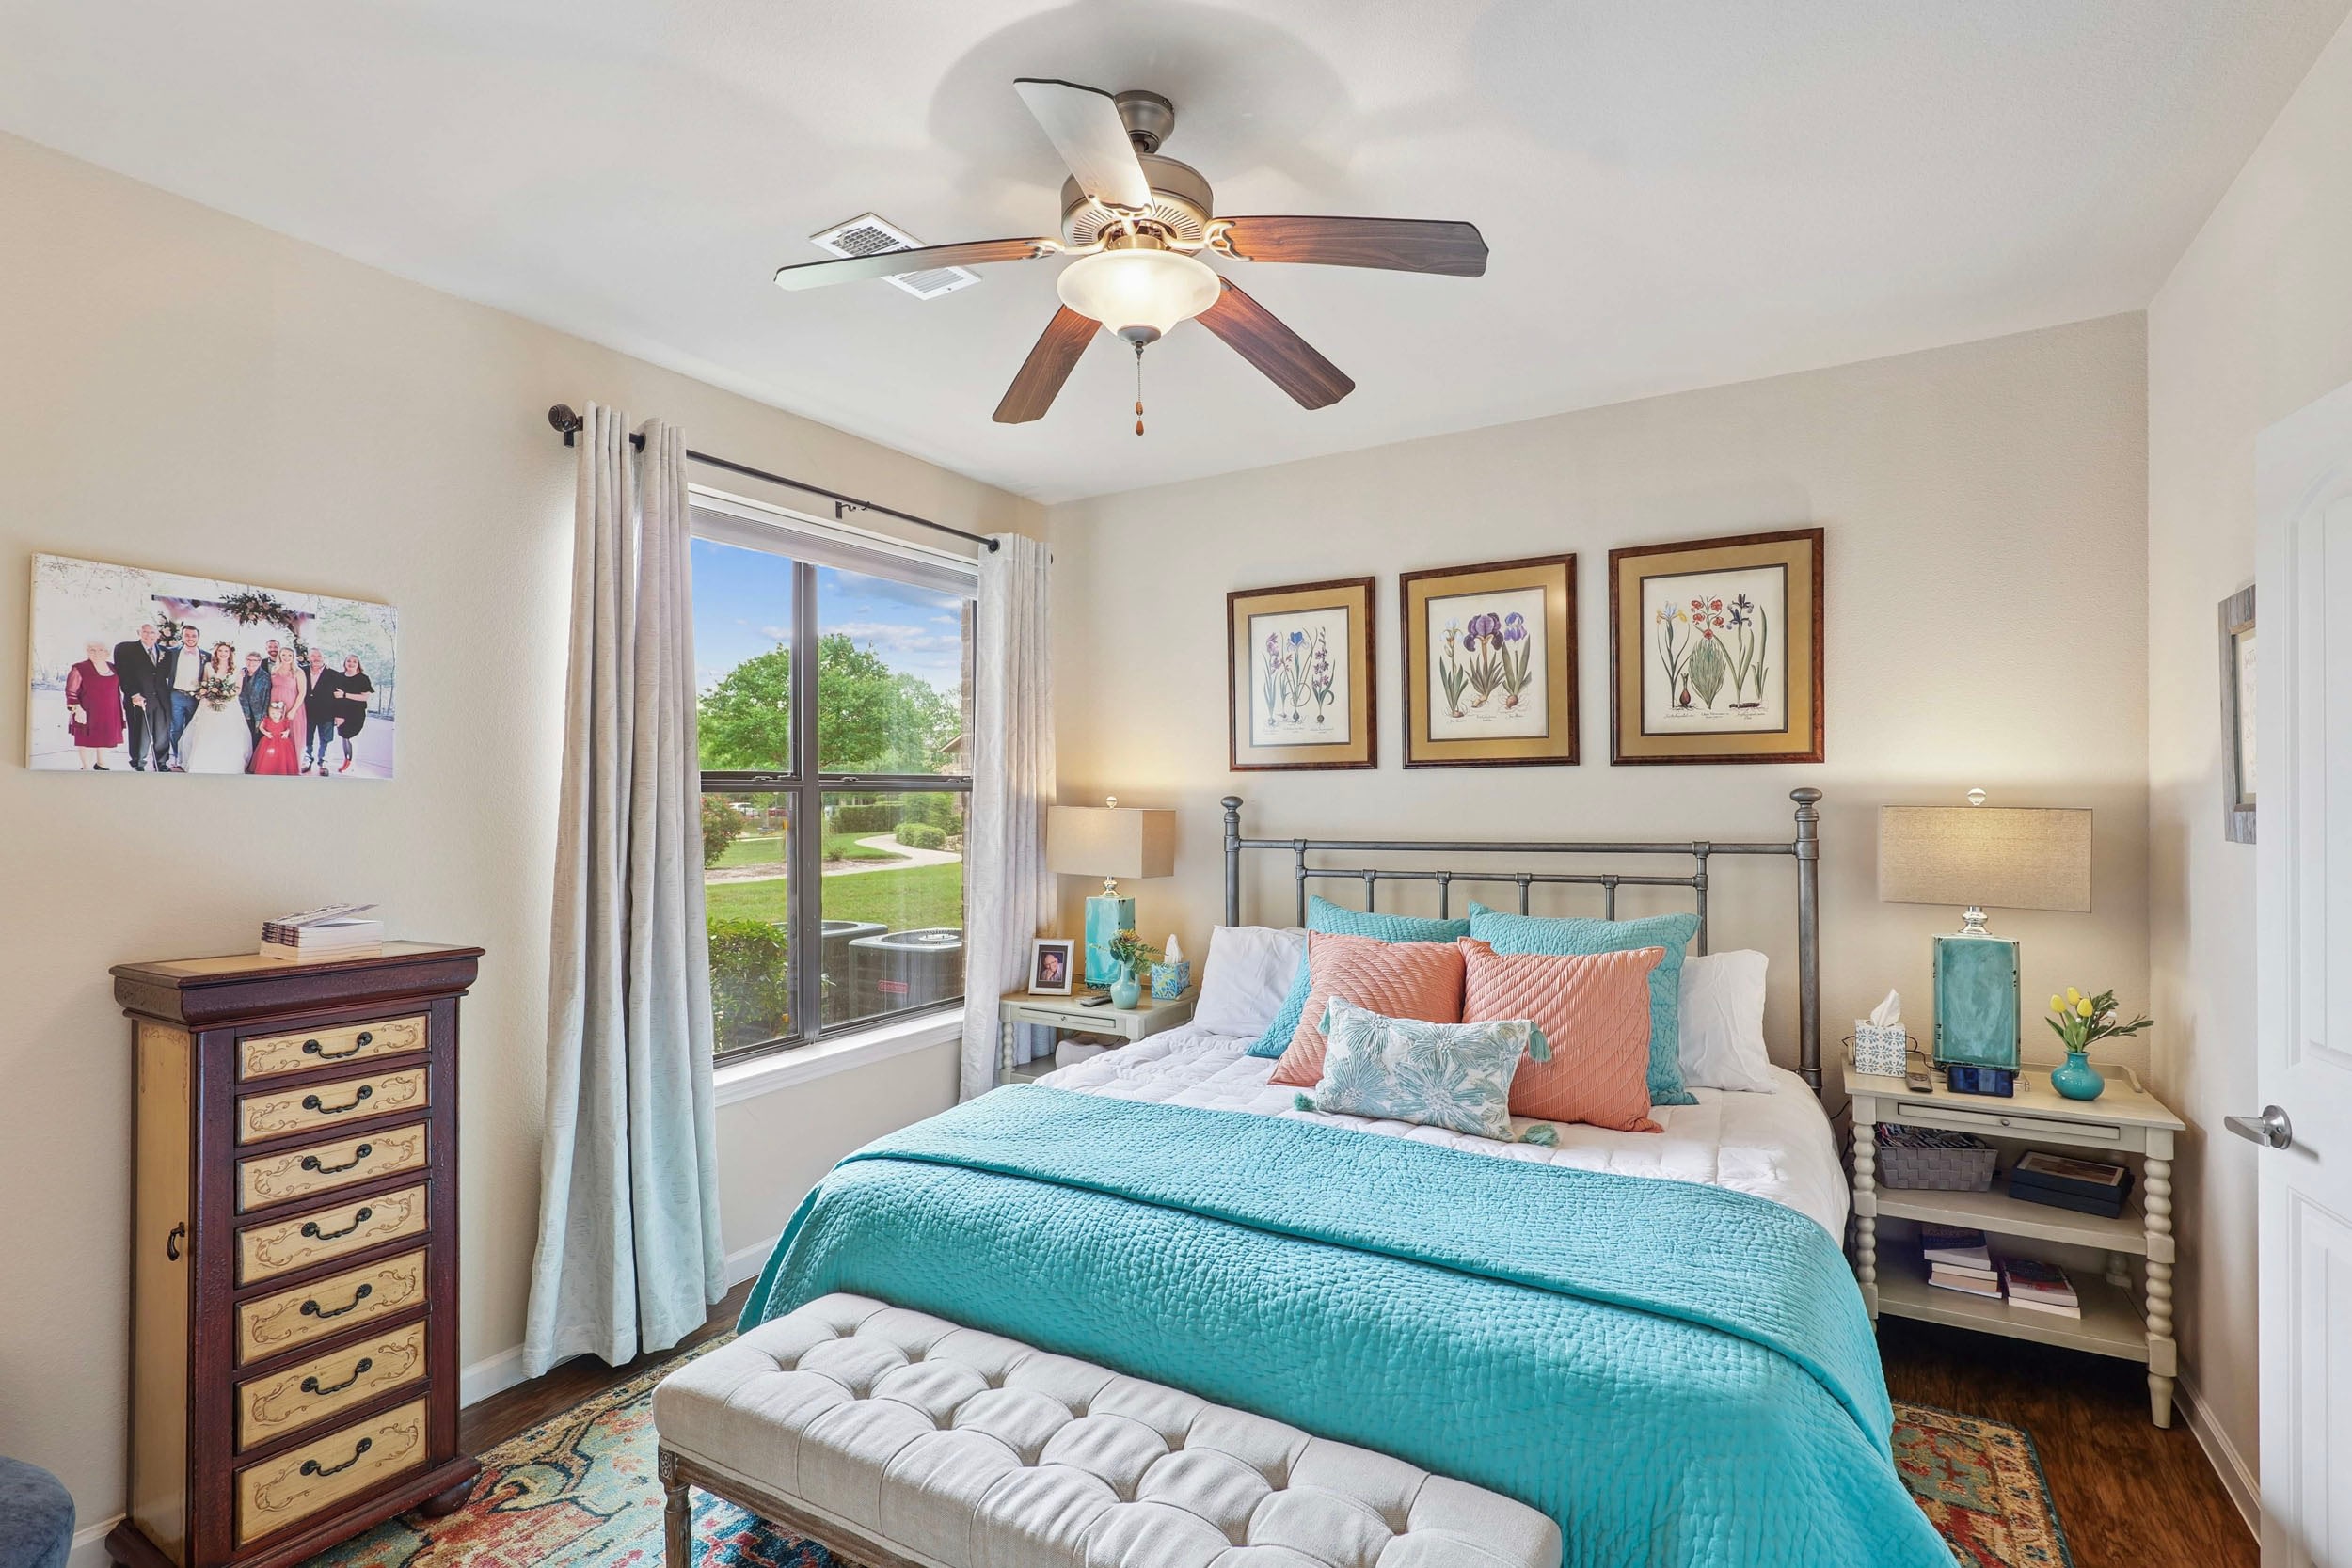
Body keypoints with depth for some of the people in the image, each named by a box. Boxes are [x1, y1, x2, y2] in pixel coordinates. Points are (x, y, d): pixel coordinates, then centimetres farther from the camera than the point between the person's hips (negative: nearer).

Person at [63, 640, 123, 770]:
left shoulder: (112, 667, 9)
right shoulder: (79, 669, -7)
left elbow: (118, 689, 18)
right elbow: (71, 692, -8)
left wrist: (121, 709, 16)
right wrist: (77, 709, -16)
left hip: (110, 713, 5)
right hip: (87, 713, -5)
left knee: (106, 739, 14)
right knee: (88, 739, 2)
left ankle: (100, 763, 30)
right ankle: (87, 768, 10)